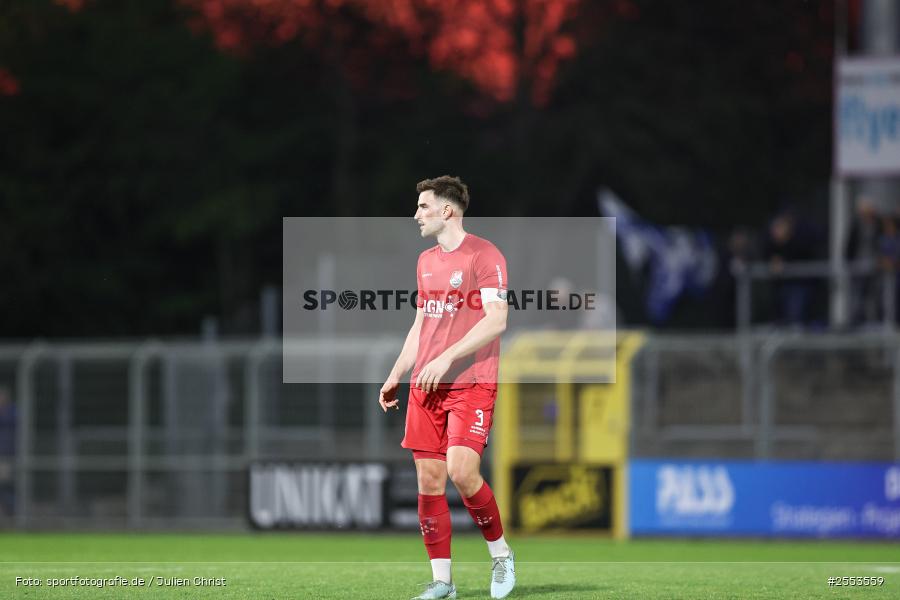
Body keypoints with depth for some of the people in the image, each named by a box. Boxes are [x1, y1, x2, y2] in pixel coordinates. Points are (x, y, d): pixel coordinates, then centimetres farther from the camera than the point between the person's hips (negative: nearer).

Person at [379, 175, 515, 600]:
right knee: (429, 480, 1)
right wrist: (396, 376, 19)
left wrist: (446, 358, -20)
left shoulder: (484, 255, -7)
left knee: (461, 471, -20)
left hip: (472, 384, -7)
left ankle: (500, 554, 2)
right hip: (426, 387, 7)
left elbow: (496, 320, -15)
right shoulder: (426, 261, 17)